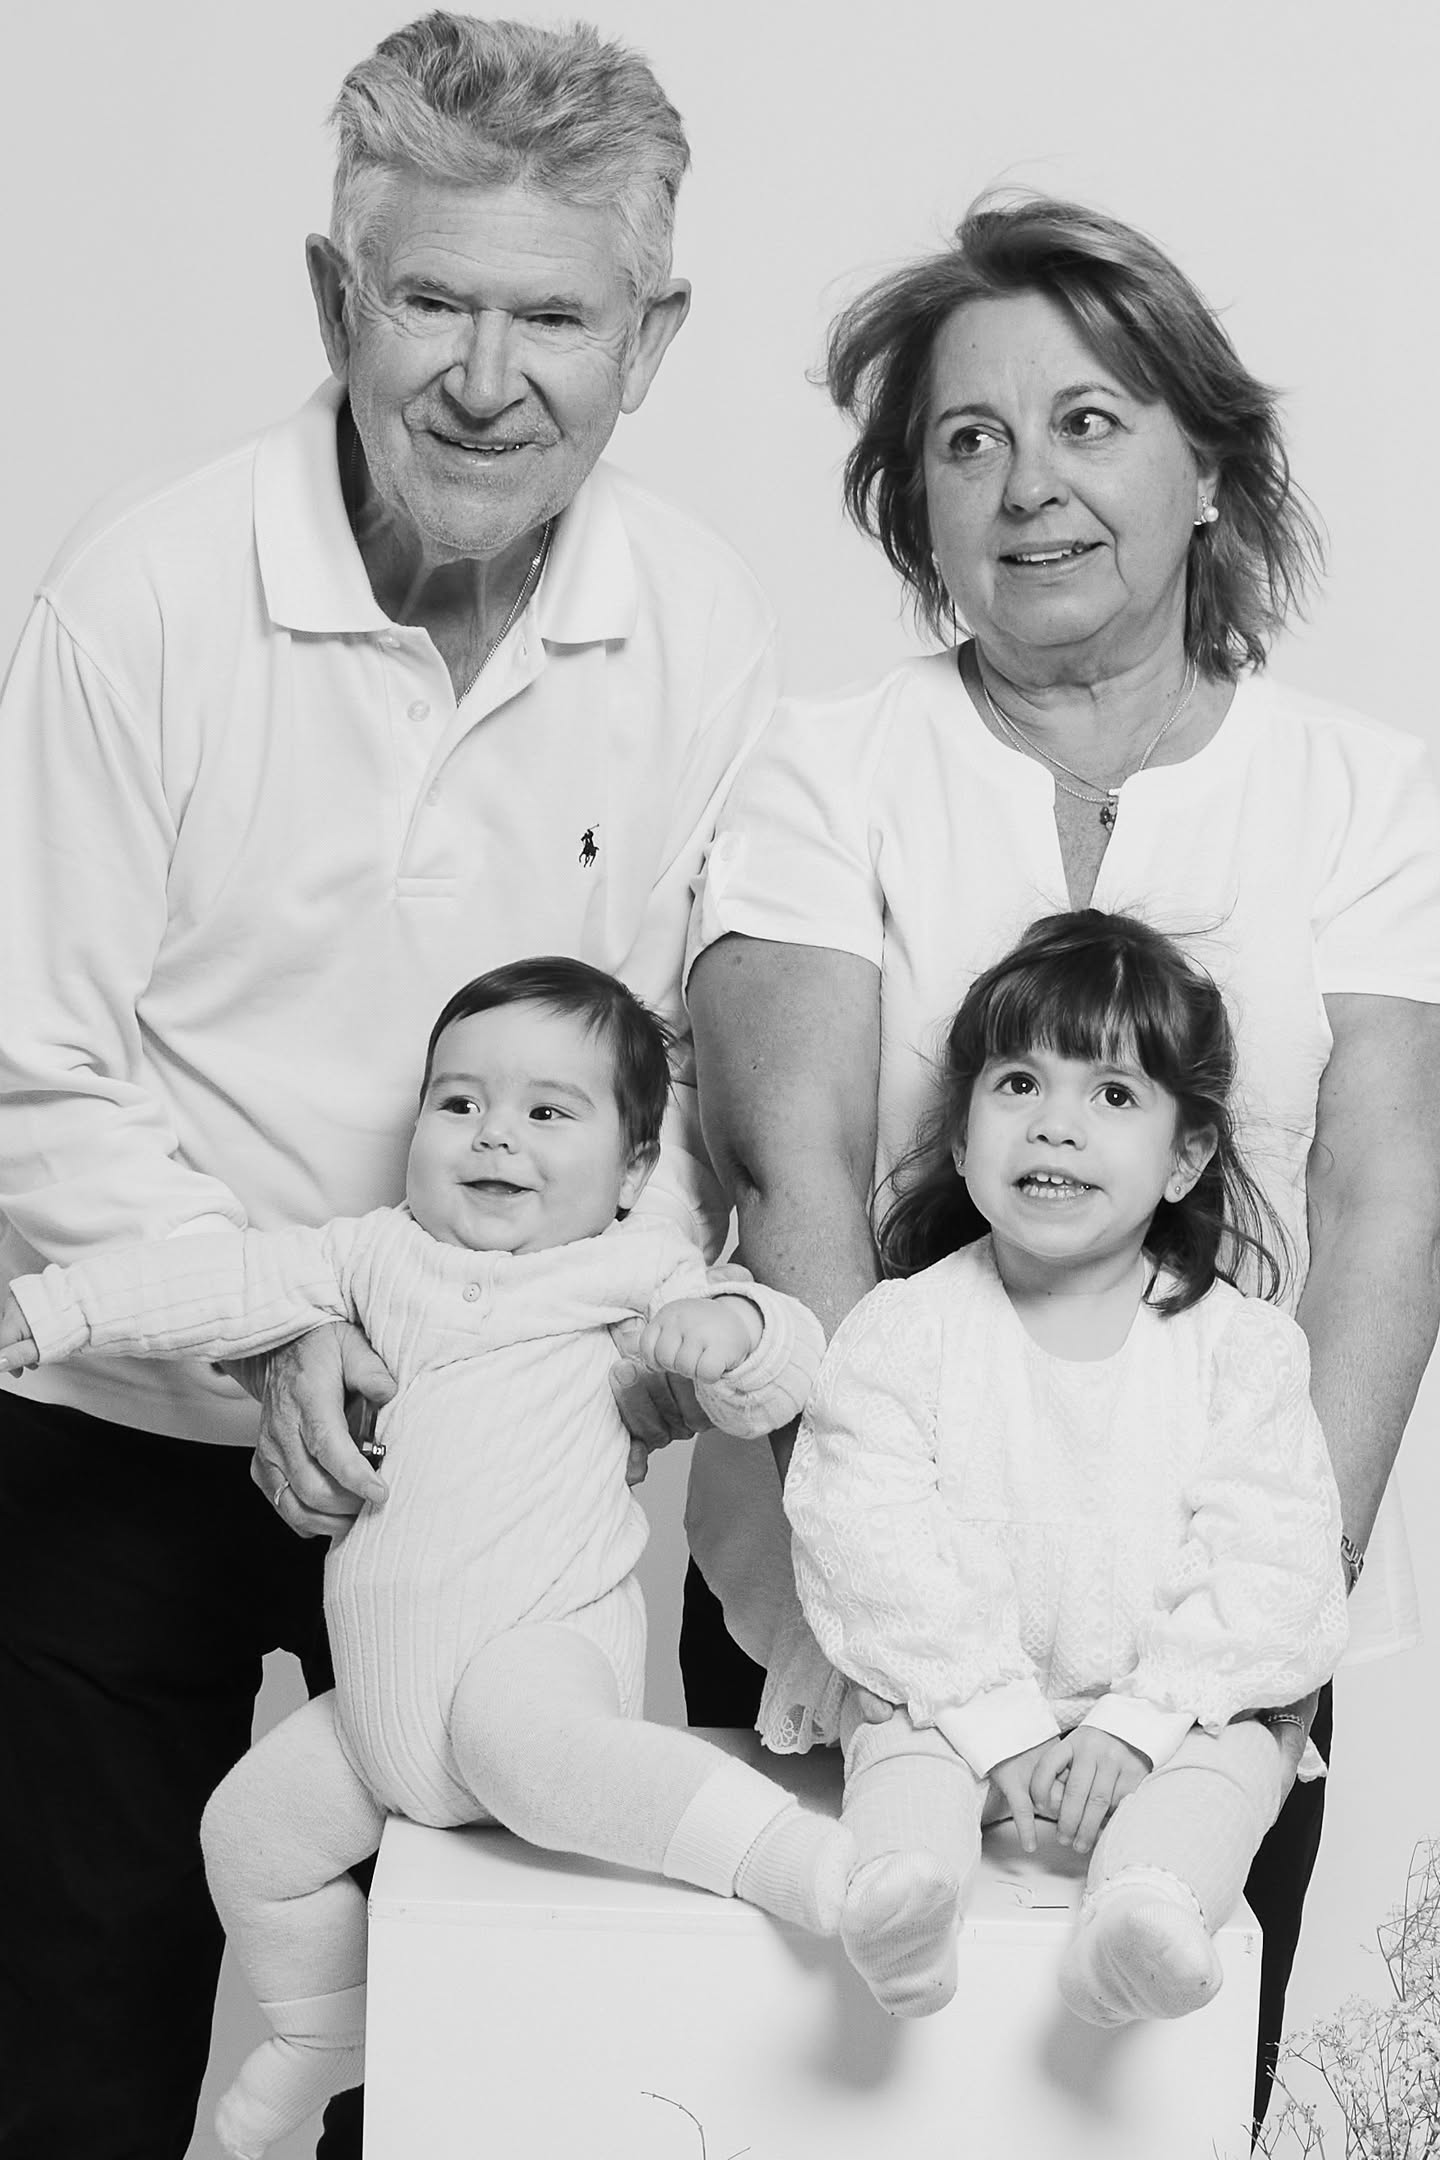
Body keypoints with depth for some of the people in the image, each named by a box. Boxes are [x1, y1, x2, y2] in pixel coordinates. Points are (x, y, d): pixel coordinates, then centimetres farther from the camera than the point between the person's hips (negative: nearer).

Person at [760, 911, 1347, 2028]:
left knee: (1237, 1760, -26)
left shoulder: (1244, 1347, -1)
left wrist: (1136, 1722, -17)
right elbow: (872, 1548, -11)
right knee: (903, 1752, -28)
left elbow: (1269, 1569, -6)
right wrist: (999, 1720, -19)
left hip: (1173, 1699, 0)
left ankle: (1150, 1915, -48)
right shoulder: (903, 1330, -3)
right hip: (948, 1692, 0)